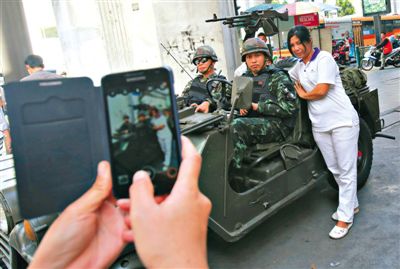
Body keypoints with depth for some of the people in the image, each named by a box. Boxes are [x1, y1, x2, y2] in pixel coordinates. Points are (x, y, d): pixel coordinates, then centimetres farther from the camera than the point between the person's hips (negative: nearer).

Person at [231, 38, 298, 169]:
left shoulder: (277, 77, -3)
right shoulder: (245, 78, 17)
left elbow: (289, 107, -13)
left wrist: (257, 107, -14)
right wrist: (242, 106, 1)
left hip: (277, 125, -6)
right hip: (253, 122, 6)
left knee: (237, 126, -31)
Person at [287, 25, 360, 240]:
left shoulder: (324, 59, -9)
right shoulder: (298, 67, 13)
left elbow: (322, 90, -17)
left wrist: (303, 94, 0)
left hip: (342, 121, -7)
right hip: (319, 124, 7)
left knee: (347, 170, 0)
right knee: (334, 169, 14)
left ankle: (345, 217, 5)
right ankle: (351, 204, 32)